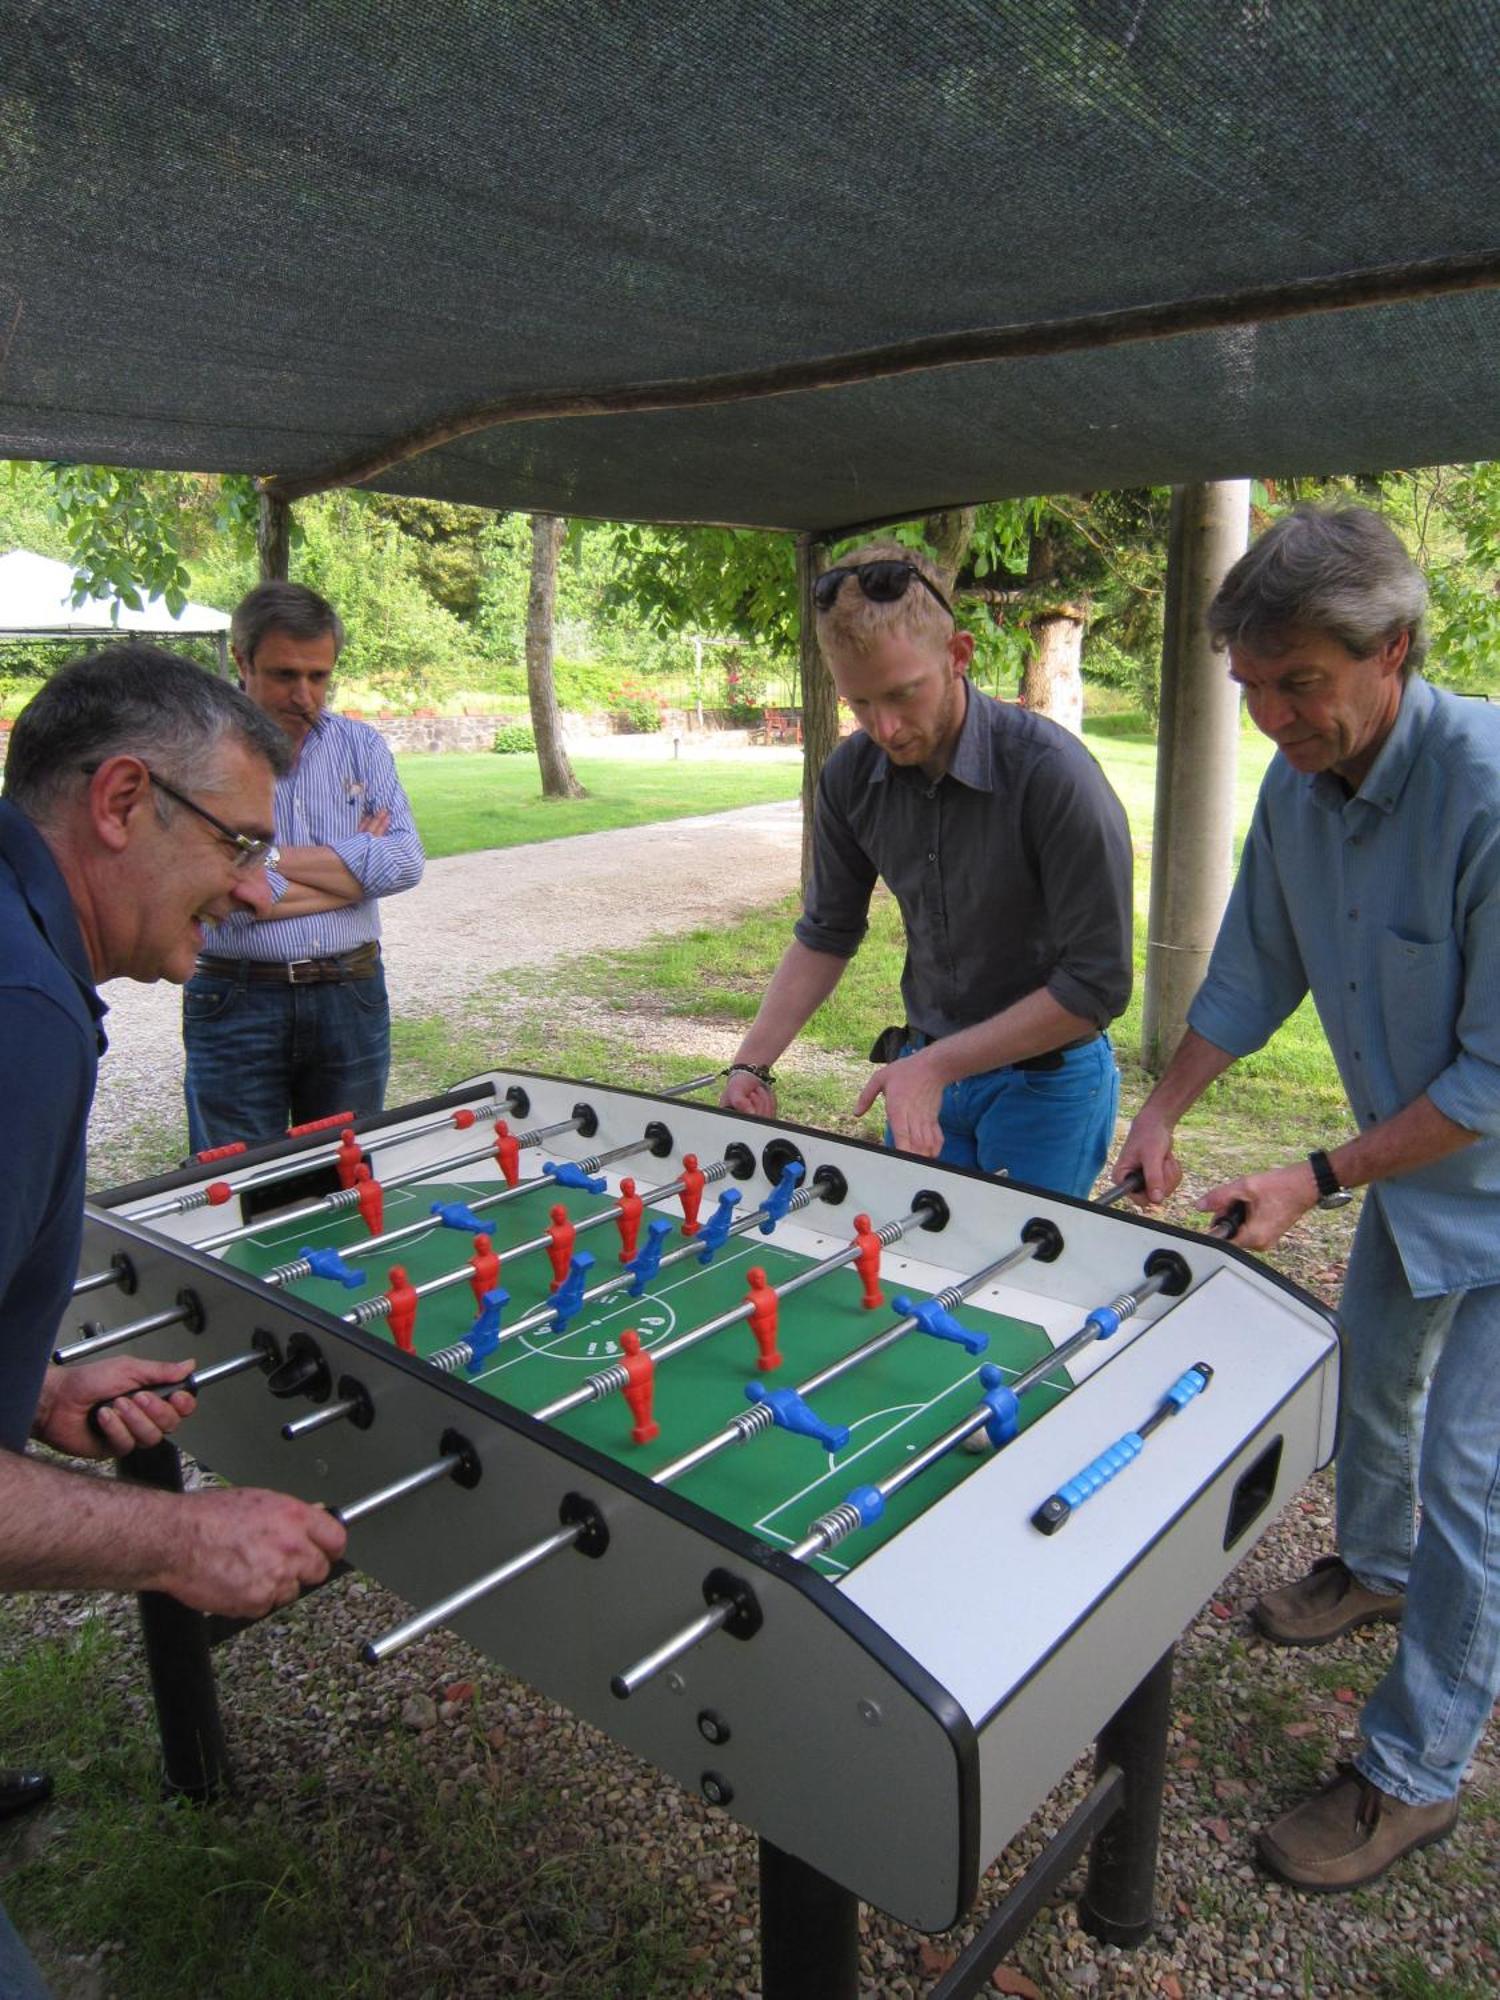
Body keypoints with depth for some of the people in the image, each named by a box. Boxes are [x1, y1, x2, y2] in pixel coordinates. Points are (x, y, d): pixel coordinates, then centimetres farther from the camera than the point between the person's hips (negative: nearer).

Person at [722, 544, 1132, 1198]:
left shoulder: (1053, 774, -24)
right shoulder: (852, 775, -7)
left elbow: (1096, 985, -21)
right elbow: (826, 935, 6)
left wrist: (937, 1064, -23)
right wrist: (752, 1063, -4)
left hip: (1047, 1079, -4)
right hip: (924, 1067, 5)